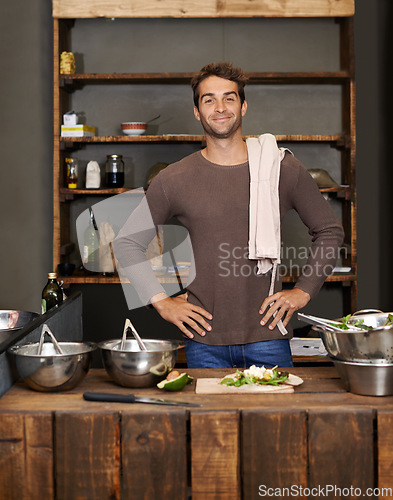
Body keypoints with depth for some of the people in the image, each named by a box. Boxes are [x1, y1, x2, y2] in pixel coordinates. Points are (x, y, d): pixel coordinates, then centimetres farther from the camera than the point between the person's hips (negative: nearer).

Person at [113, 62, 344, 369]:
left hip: (267, 335, 0)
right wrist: (161, 301, 1)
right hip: (205, 340, 0)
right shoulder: (175, 179, 1)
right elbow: (126, 242, 9)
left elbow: (330, 230, 13)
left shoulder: (283, 168, 2)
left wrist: (304, 291, 5)